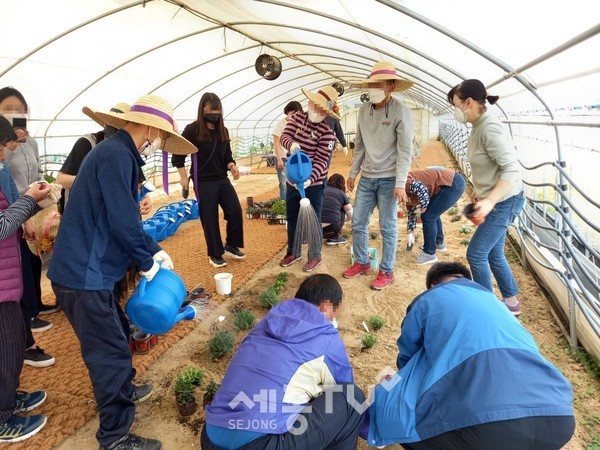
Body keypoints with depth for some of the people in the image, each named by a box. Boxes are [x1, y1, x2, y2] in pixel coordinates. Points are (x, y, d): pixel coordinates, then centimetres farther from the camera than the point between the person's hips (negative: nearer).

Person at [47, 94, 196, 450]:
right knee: (110, 351, 1)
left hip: (89, 269, 10)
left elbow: (125, 216, 19)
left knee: (114, 338, 25)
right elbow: (123, 221, -24)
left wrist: (154, 250, 15)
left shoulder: (117, 153, 13)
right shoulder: (116, 155, -19)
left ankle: (122, 391, 47)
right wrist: (147, 261, -9)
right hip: (84, 273, -10)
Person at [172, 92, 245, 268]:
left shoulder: (223, 130, 8)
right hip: (203, 182, -5)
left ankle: (231, 245, 21)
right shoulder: (193, 129, -8)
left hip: (223, 180, 5)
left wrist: (232, 167, -7)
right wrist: (184, 178, -7)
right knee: (210, 219, 2)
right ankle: (215, 254, 17)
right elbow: (178, 155, -5)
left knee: (236, 212, 0)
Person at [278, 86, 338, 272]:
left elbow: (321, 160, -19)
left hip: (314, 183, -6)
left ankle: (315, 256, 21)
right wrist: (291, 144, -30)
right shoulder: (297, 117, 1)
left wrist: (310, 179, -35)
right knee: (292, 217, 16)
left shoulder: (326, 132, -16)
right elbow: (284, 136, -6)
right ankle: (293, 252, 34)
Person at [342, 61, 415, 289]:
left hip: (388, 179, -6)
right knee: (358, 223, 10)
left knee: (388, 227, 3)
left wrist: (400, 184, -20)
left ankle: (386, 272, 17)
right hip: (367, 178, 6)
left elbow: (405, 150, -15)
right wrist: (353, 173, 15)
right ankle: (361, 262, 29)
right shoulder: (364, 110, 5)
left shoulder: (401, 112, -12)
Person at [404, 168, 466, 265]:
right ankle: (439, 243, 40)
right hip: (452, 182, 10)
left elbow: (421, 188, -29)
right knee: (433, 213, 24)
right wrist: (410, 233, 31)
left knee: (428, 216, -5)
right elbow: (412, 211, 27)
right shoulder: (406, 193, 17)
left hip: (453, 184, -10)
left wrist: (424, 206, -14)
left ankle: (429, 254, 6)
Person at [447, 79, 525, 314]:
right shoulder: (479, 125, 6)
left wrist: (489, 201, -37)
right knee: (494, 255, 16)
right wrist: (480, 191, 21)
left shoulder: (489, 128, -23)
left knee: (476, 254, -2)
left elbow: (511, 169, -29)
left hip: (503, 201, -9)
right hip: (494, 199, 9)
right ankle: (511, 301, 32)